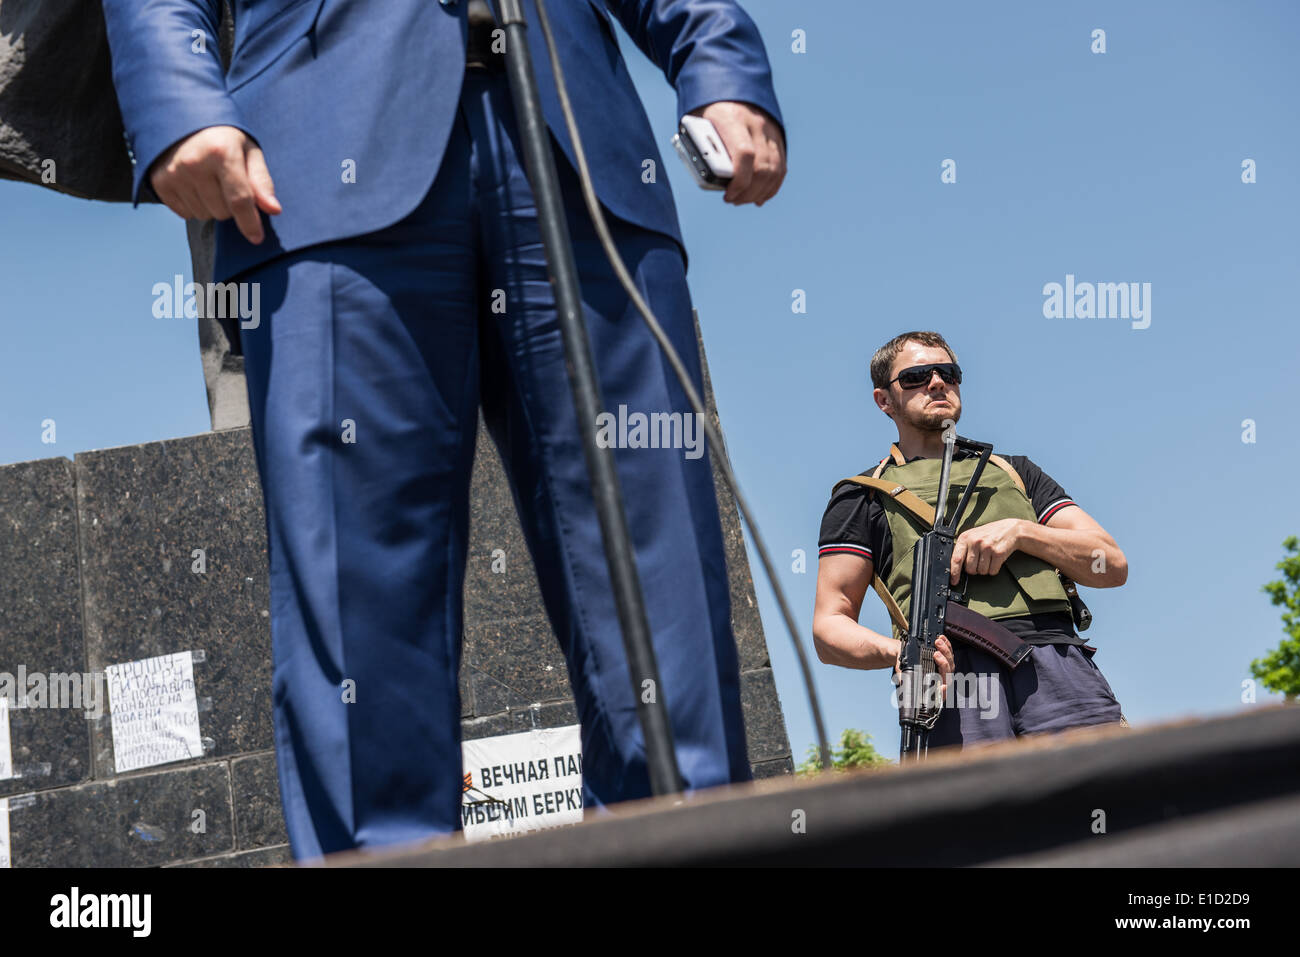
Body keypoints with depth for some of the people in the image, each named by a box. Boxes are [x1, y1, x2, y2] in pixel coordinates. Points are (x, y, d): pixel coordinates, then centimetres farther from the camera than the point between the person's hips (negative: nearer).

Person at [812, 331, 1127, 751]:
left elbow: (1113, 565, 21)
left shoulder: (1013, 471, 33)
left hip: (1057, 660, 2)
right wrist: (896, 649, -8)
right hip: (956, 668, -2)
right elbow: (830, 627, 14)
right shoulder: (862, 495, 24)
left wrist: (1019, 531, 3)